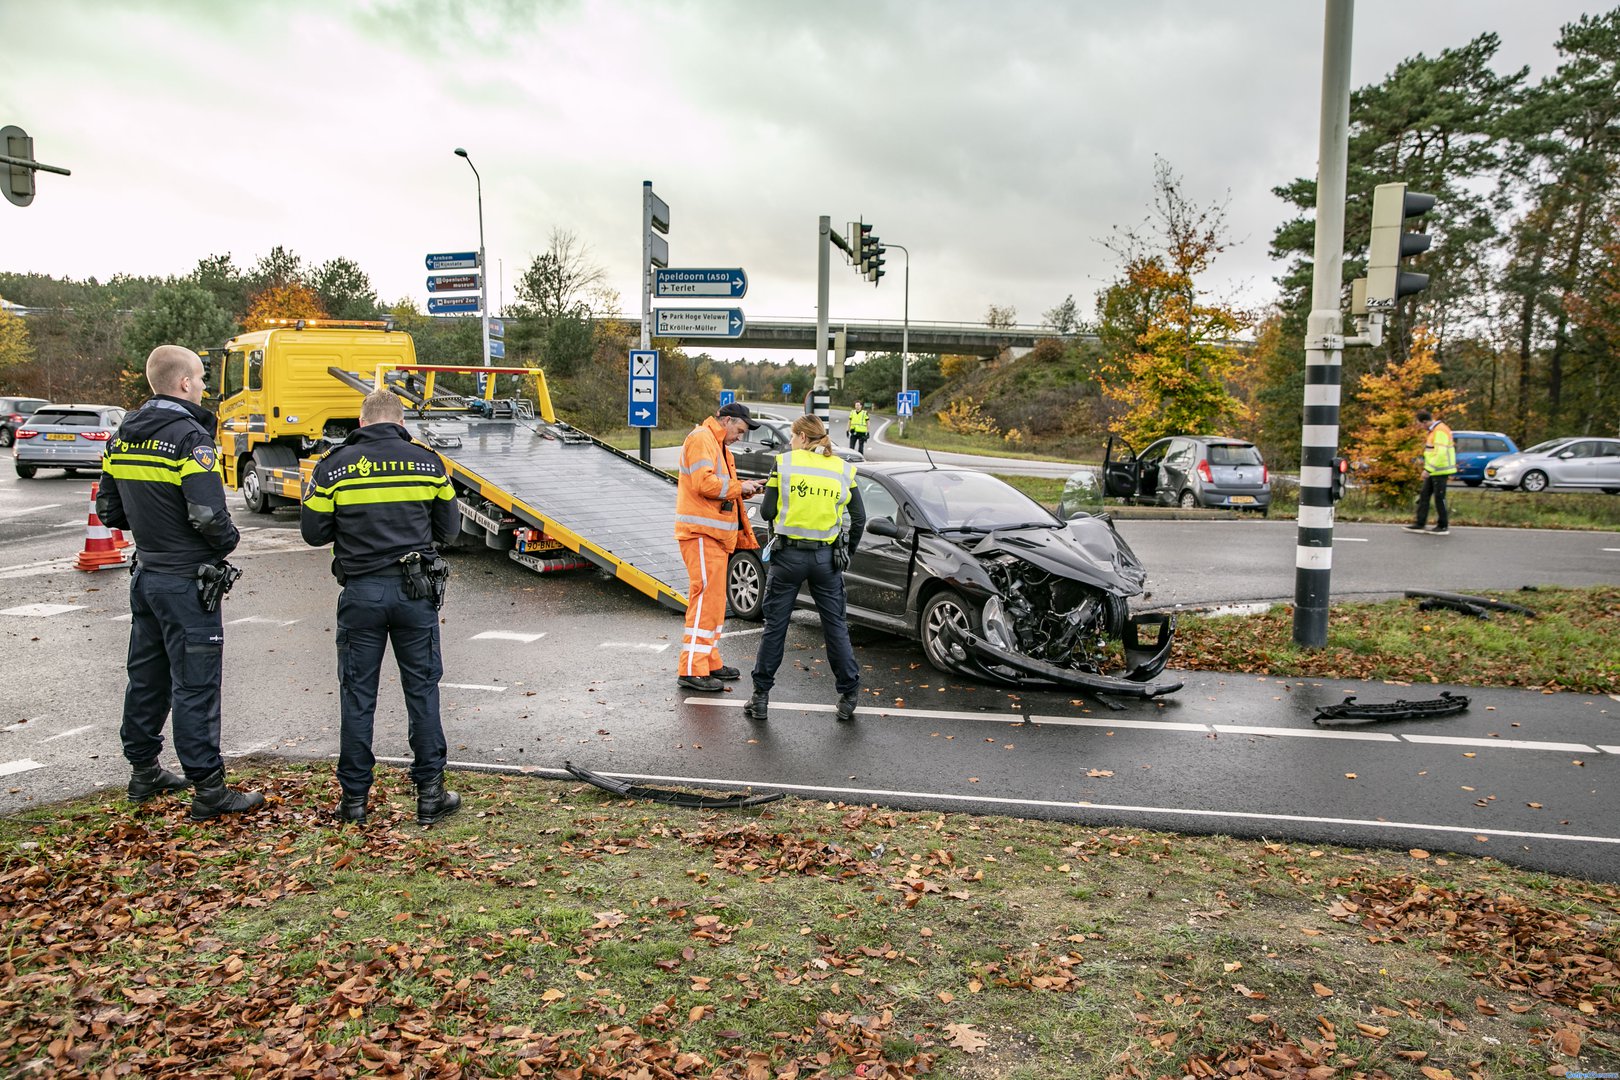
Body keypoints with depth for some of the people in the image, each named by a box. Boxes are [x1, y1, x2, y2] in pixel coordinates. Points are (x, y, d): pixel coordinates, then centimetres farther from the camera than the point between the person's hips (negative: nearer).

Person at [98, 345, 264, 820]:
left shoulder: (123, 437, 9)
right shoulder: (191, 437, -18)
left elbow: (108, 509, 13)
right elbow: (208, 515, -26)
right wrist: (229, 540, -7)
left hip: (146, 575, 8)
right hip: (187, 580, -8)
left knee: (146, 675, 18)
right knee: (195, 685, -4)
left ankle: (143, 772, 31)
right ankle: (209, 790, 2)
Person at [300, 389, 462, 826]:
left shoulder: (334, 466, 0)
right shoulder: (427, 461, 2)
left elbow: (313, 532, 2)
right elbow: (448, 529, 7)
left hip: (360, 592, 0)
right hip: (415, 591, 0)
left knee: (357, 695, 9)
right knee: (422, 690, 8)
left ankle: (354, 797, 16)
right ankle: (429, 794, 11)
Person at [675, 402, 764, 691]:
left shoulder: (719, 446, 24)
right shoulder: (701, 439, -10)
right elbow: (703, 483, -21)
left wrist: (745, 489, 9)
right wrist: (738, 487, -12)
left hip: (715, 535, 11)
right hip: (701, 534, -11)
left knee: (714, 601, 14)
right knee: (705, 599, -12)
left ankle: (710, 662, 22)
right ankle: (691, 670, -10)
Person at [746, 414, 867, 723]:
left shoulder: (784, 463, -2)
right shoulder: (843, 469, 5)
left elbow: (767, 512, -3)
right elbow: (859, 518, 4)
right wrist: (847, 551, 17)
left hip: (789, 555, -2)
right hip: (826, 558, 2)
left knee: (775, 626, 8)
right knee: (836, 627, 11)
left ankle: (761, 697, 13)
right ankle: (848, 697, 14)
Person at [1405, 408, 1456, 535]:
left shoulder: (1440, 431, -19)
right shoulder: (1432, 430, 13)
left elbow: (1440, 453, -26)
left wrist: (1428, 469, -26)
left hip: (1440, 471, -10)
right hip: (1433, 471, 10)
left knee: (1439, 498, -2)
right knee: (1424, 496, 10)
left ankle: (1443, 526, 7)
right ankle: (1420, 524, 13)